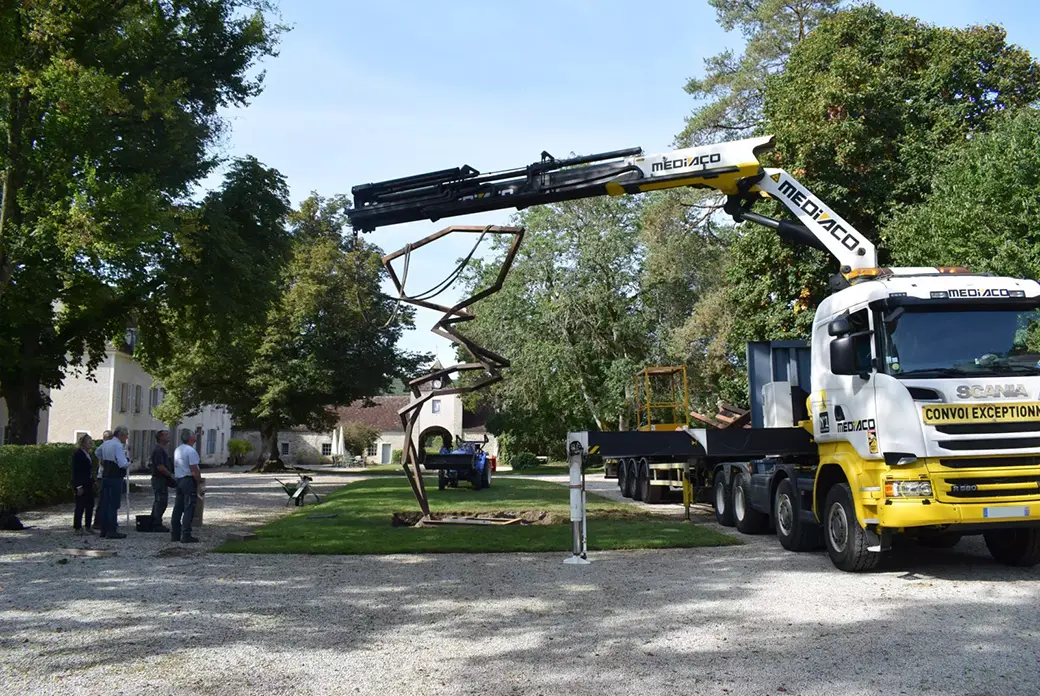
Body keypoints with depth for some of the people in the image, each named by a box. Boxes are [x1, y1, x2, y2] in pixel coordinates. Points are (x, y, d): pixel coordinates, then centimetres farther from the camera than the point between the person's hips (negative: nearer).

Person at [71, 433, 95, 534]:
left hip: (88, 484, 9)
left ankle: (87, 527, 16)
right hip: (81, 485, -9)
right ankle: (78, 528, 5)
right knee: (80, 506, -2)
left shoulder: (87, 454, 14)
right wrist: (79, 487, -19)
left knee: (90, 505, 9)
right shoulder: (78, 455, -13)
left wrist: (92, 482, 15)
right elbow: (75, 472, -16)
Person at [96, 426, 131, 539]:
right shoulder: (118, 446, -16)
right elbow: (123, 464, -23)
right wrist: (129, 463, -3)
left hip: (105, 476, 9)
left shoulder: (105, 443, 12)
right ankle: (112, 531, -4)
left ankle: (104, 529, 19)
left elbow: (98, 452, 34)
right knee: (114, 504, -5)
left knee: (105, 503, 13)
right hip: (116, 477, -9)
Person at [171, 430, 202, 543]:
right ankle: (186, 535, -8)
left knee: (178, 508, 14)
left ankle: (174, 534, 18)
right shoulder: (191, 451, -16)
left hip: (178, 479, 9)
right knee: (189, 509, -6)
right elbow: (194, 470, -19)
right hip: (189, 480, -9)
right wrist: (199, 481, -8)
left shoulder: (177, 450, 13)